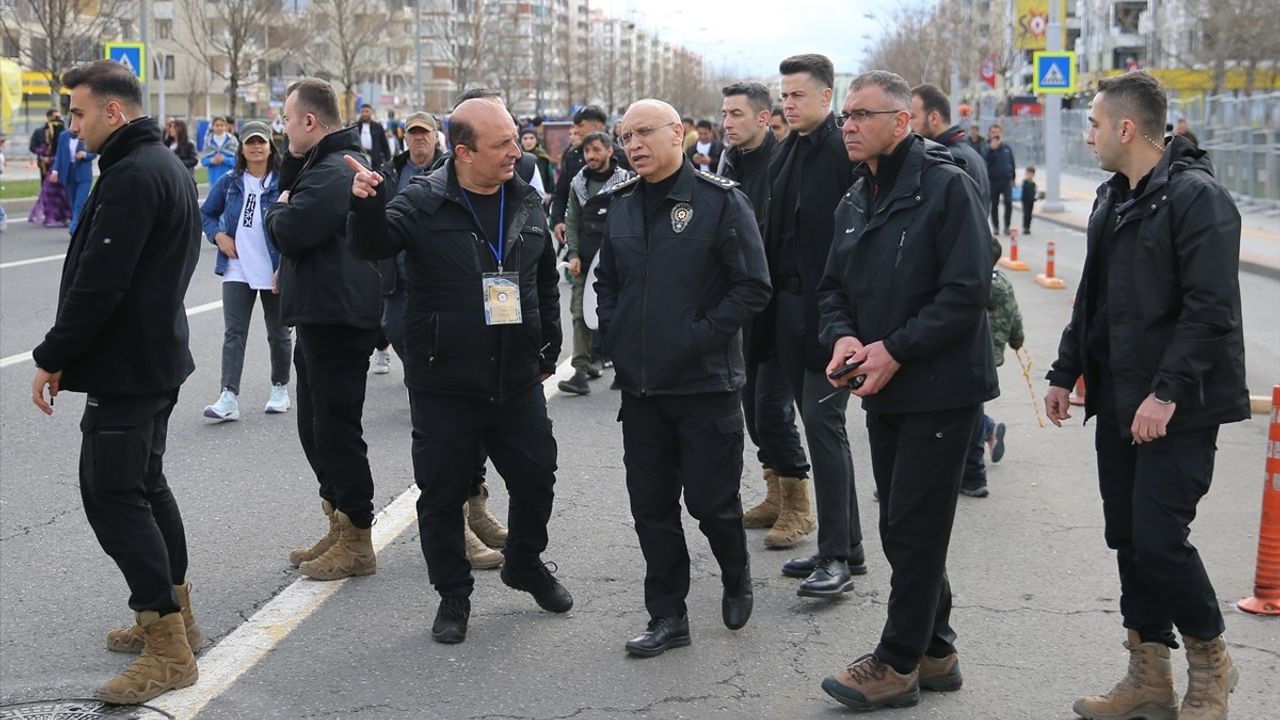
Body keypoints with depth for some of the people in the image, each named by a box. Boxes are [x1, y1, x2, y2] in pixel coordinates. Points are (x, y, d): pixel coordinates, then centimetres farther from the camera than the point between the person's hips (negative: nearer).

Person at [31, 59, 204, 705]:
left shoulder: (131, 176, -19)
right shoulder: (165, 166, 14)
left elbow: (98, 281, -24)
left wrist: (53, 356, -14)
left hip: (126, 362, -11)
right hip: (158, 354, 11)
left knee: (112, 494, -8)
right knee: (145, 483, 18)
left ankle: (168, 650, -6)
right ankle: (174, 616, 27)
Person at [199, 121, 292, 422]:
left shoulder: (283, 183, -7)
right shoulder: (229, 182, 4)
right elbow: (206, 213, 16)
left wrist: (284, 270, -14)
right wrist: (218, 235, -4)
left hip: (275, 273, -2)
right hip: (237, 270, 2)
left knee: (278, 332, 13)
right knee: (234, 333, -6)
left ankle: (280, 388, 29)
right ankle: (229, 397, -12)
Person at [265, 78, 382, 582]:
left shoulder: (334, 172, -18)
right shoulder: (325, 163, 18)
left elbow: (290, 232, -24)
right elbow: (288, 194, 18)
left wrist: (279, 210, -3)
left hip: (337, 318, -11)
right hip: (323, 314, 11)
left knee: (335, 428, -5)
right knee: (317, 427, 17)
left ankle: (356, 542, 3)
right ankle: (340, 529, 27)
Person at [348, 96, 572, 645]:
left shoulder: (526, 203, 6)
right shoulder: (423, 203, -9)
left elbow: (546, 281, 17)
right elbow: (374, 246, -21)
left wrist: (548, 349, 16)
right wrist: (368, 206, -41)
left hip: (517, 379, 4)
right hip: (443, 383, -4)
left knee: (536, 477, 12)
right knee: (443, 493, 5)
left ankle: (525, 563, 39)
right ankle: (453, 594, 22)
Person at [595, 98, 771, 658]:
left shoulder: (721, 201, -9)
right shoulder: (621, 205, 9)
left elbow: (753, 287, -11)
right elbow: (606, 281, 20)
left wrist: (700, 336, -15)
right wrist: (615, 335, 6)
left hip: (706, 382, -5)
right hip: (640, 386, 5)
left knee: (712, 502, 2)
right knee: (651, 506, 8)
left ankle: (736, 578, 32)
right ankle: (667, 617, 20)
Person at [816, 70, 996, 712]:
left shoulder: (945, 186, -13)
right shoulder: (854, 202, 12)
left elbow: (967, 291, -19)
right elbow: (834, 288, 17)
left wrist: (895, 350, -21)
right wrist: (842, 336, -5)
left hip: (940, 389, -8)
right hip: (883, 393, 8)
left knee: (915, 530, -2)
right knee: (900, 530, 13)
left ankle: (896, 665, 9)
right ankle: (934, 653, 27)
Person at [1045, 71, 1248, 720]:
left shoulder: (1197, 197, -14)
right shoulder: (1113, 199, 14)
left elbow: (1210, 309, -20)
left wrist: (1167, 392, -23)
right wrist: (1066, 372, 17)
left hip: (1178, 407, -8)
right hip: (1118, 402, 8)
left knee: (1159, 539, -9)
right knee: (1128, 539, 10)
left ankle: (1210, 663, 14)